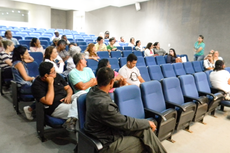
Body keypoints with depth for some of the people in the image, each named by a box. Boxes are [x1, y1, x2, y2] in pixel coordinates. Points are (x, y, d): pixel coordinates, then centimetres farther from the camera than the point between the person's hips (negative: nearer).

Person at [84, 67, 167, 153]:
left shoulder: (93, 91, -8)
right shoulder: (103, 104, -33)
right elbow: (126, 123, -22)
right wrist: (148, 123, -6)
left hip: (106, 129, 8)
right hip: (108, 141, -8)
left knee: (146, 130, 2)